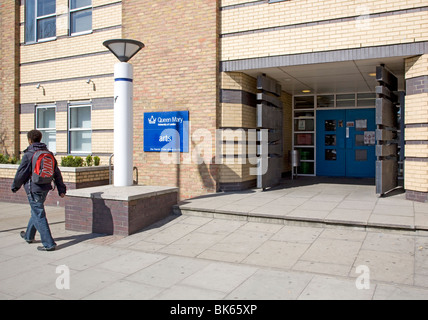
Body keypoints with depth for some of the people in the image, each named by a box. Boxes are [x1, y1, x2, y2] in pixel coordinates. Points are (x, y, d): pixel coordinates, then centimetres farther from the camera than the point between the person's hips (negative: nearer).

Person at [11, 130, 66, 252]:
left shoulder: (28, 155, -13)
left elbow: (21, 174, -8)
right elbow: (56, 172, 7)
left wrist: (14, 187, 9)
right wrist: (61, 189, 11)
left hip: (34, 189, -7)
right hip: (45, 188, 7)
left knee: (39, 216, -4)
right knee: (36, 212, 24)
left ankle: (49, 244, -4)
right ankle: (29, 236, 43)